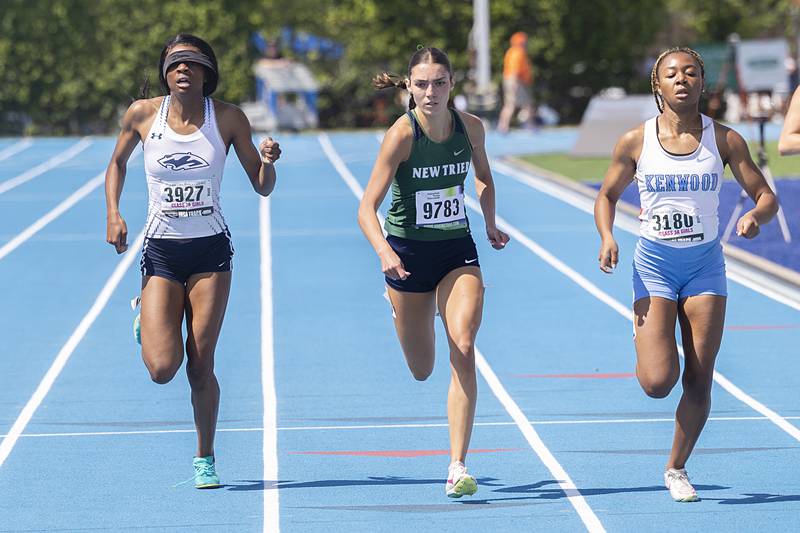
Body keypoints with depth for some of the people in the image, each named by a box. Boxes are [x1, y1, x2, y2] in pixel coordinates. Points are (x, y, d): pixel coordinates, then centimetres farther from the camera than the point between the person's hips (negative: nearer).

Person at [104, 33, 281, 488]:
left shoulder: (228, 118, -4)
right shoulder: (143, 114, -4)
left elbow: (263, 187, 1)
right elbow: (118, 163, 16)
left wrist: (268, 161, -20)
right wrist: (113, 214, 2)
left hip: (211, 249, 0)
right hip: (161, 250, 0)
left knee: (201, 365, -4)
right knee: (162, 368, -11)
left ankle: (206, 459, 15)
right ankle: (148, 318, 25)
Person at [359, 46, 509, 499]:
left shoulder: (471, 127, -8)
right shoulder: (402, 134, -20)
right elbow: (367, 207, -25)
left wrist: (491, 225, 12)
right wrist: (384, 252, -41)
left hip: (458, 251, 2)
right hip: (409, 253, -2)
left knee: (463, 349, -20)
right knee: (422, 370, 13)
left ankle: (458, 467, -18)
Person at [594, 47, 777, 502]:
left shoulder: (724, 140, -5)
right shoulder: (636, 142, -5)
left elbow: (766, 196, -1)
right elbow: (607, 196, 8)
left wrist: (755, 216, -24)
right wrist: (607, 238, -11)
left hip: (705, 264, 1)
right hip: (654, 264, -1)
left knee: (699, 382, 1)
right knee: (658, 382, -13)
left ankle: (677, 468, 22)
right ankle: (644, 341, 24)